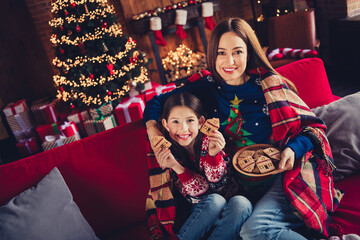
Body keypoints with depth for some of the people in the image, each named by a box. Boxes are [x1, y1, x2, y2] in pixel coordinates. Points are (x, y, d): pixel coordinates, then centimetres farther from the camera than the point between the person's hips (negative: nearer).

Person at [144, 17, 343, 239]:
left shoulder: (270, 85, -1)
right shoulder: (205, 87, 5)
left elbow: (313, 126, 6)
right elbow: (159, 102, 16)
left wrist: (293, 149, -14)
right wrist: (152, 127, -5)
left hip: (285, 175, -3)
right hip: (243, 186, 3)